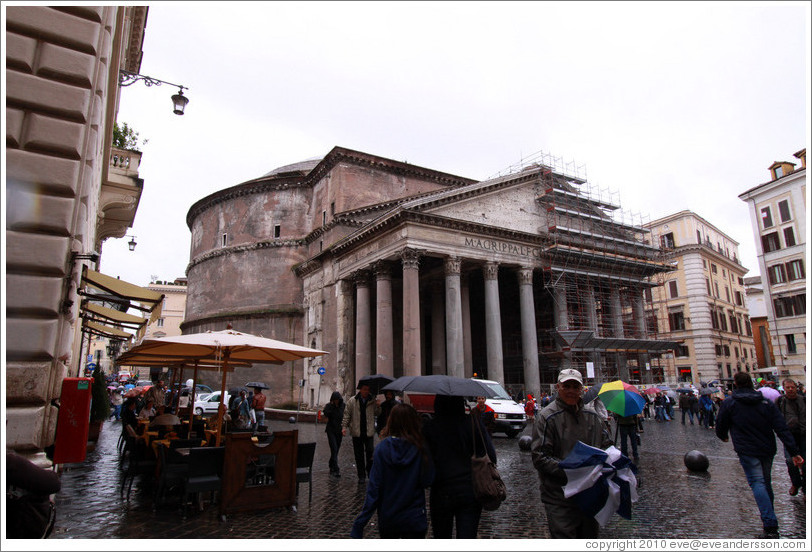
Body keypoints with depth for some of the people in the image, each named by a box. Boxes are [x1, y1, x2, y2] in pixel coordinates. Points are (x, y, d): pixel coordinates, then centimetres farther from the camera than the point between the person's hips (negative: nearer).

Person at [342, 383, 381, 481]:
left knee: (370, 452, -5)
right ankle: (361, 476, 19)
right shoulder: (352, 401, 1)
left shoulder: (373, 401, 3)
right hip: (357, 432, 0)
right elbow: (347, 414, 4)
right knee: (359, 455, 7)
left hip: (369, 432, 0)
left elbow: (377, 414, 13)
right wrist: (344, 426, -4)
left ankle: (371, 472, 16)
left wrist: (378, 406, -7)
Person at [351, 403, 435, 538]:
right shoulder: (419, 449, -13)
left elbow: (374, 487, -12)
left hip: (387, 517, 2)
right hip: (414, 518, -2)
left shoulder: (382, 448, -12)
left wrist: (360, 523, -7)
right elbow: (427, 481, -9)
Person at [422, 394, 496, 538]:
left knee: (441, 537, 19)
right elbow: (491, 456, -5)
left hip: (441, 493, 0)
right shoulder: (473, 423, -8)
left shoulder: (429, 428, -9)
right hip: (471, 492, 0)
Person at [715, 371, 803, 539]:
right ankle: (770, 517, 36)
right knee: (766, 482, 21)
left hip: (747, 451, -5)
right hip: (767, 450, 5)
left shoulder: (729, 403, -6)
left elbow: (720, 428, 2)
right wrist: (794, 451, -5)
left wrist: (724, 436, 25)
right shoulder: (767, 402, 3)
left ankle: (770, 526, -17)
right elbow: (782, 429, -5)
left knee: (757, 483, -7)